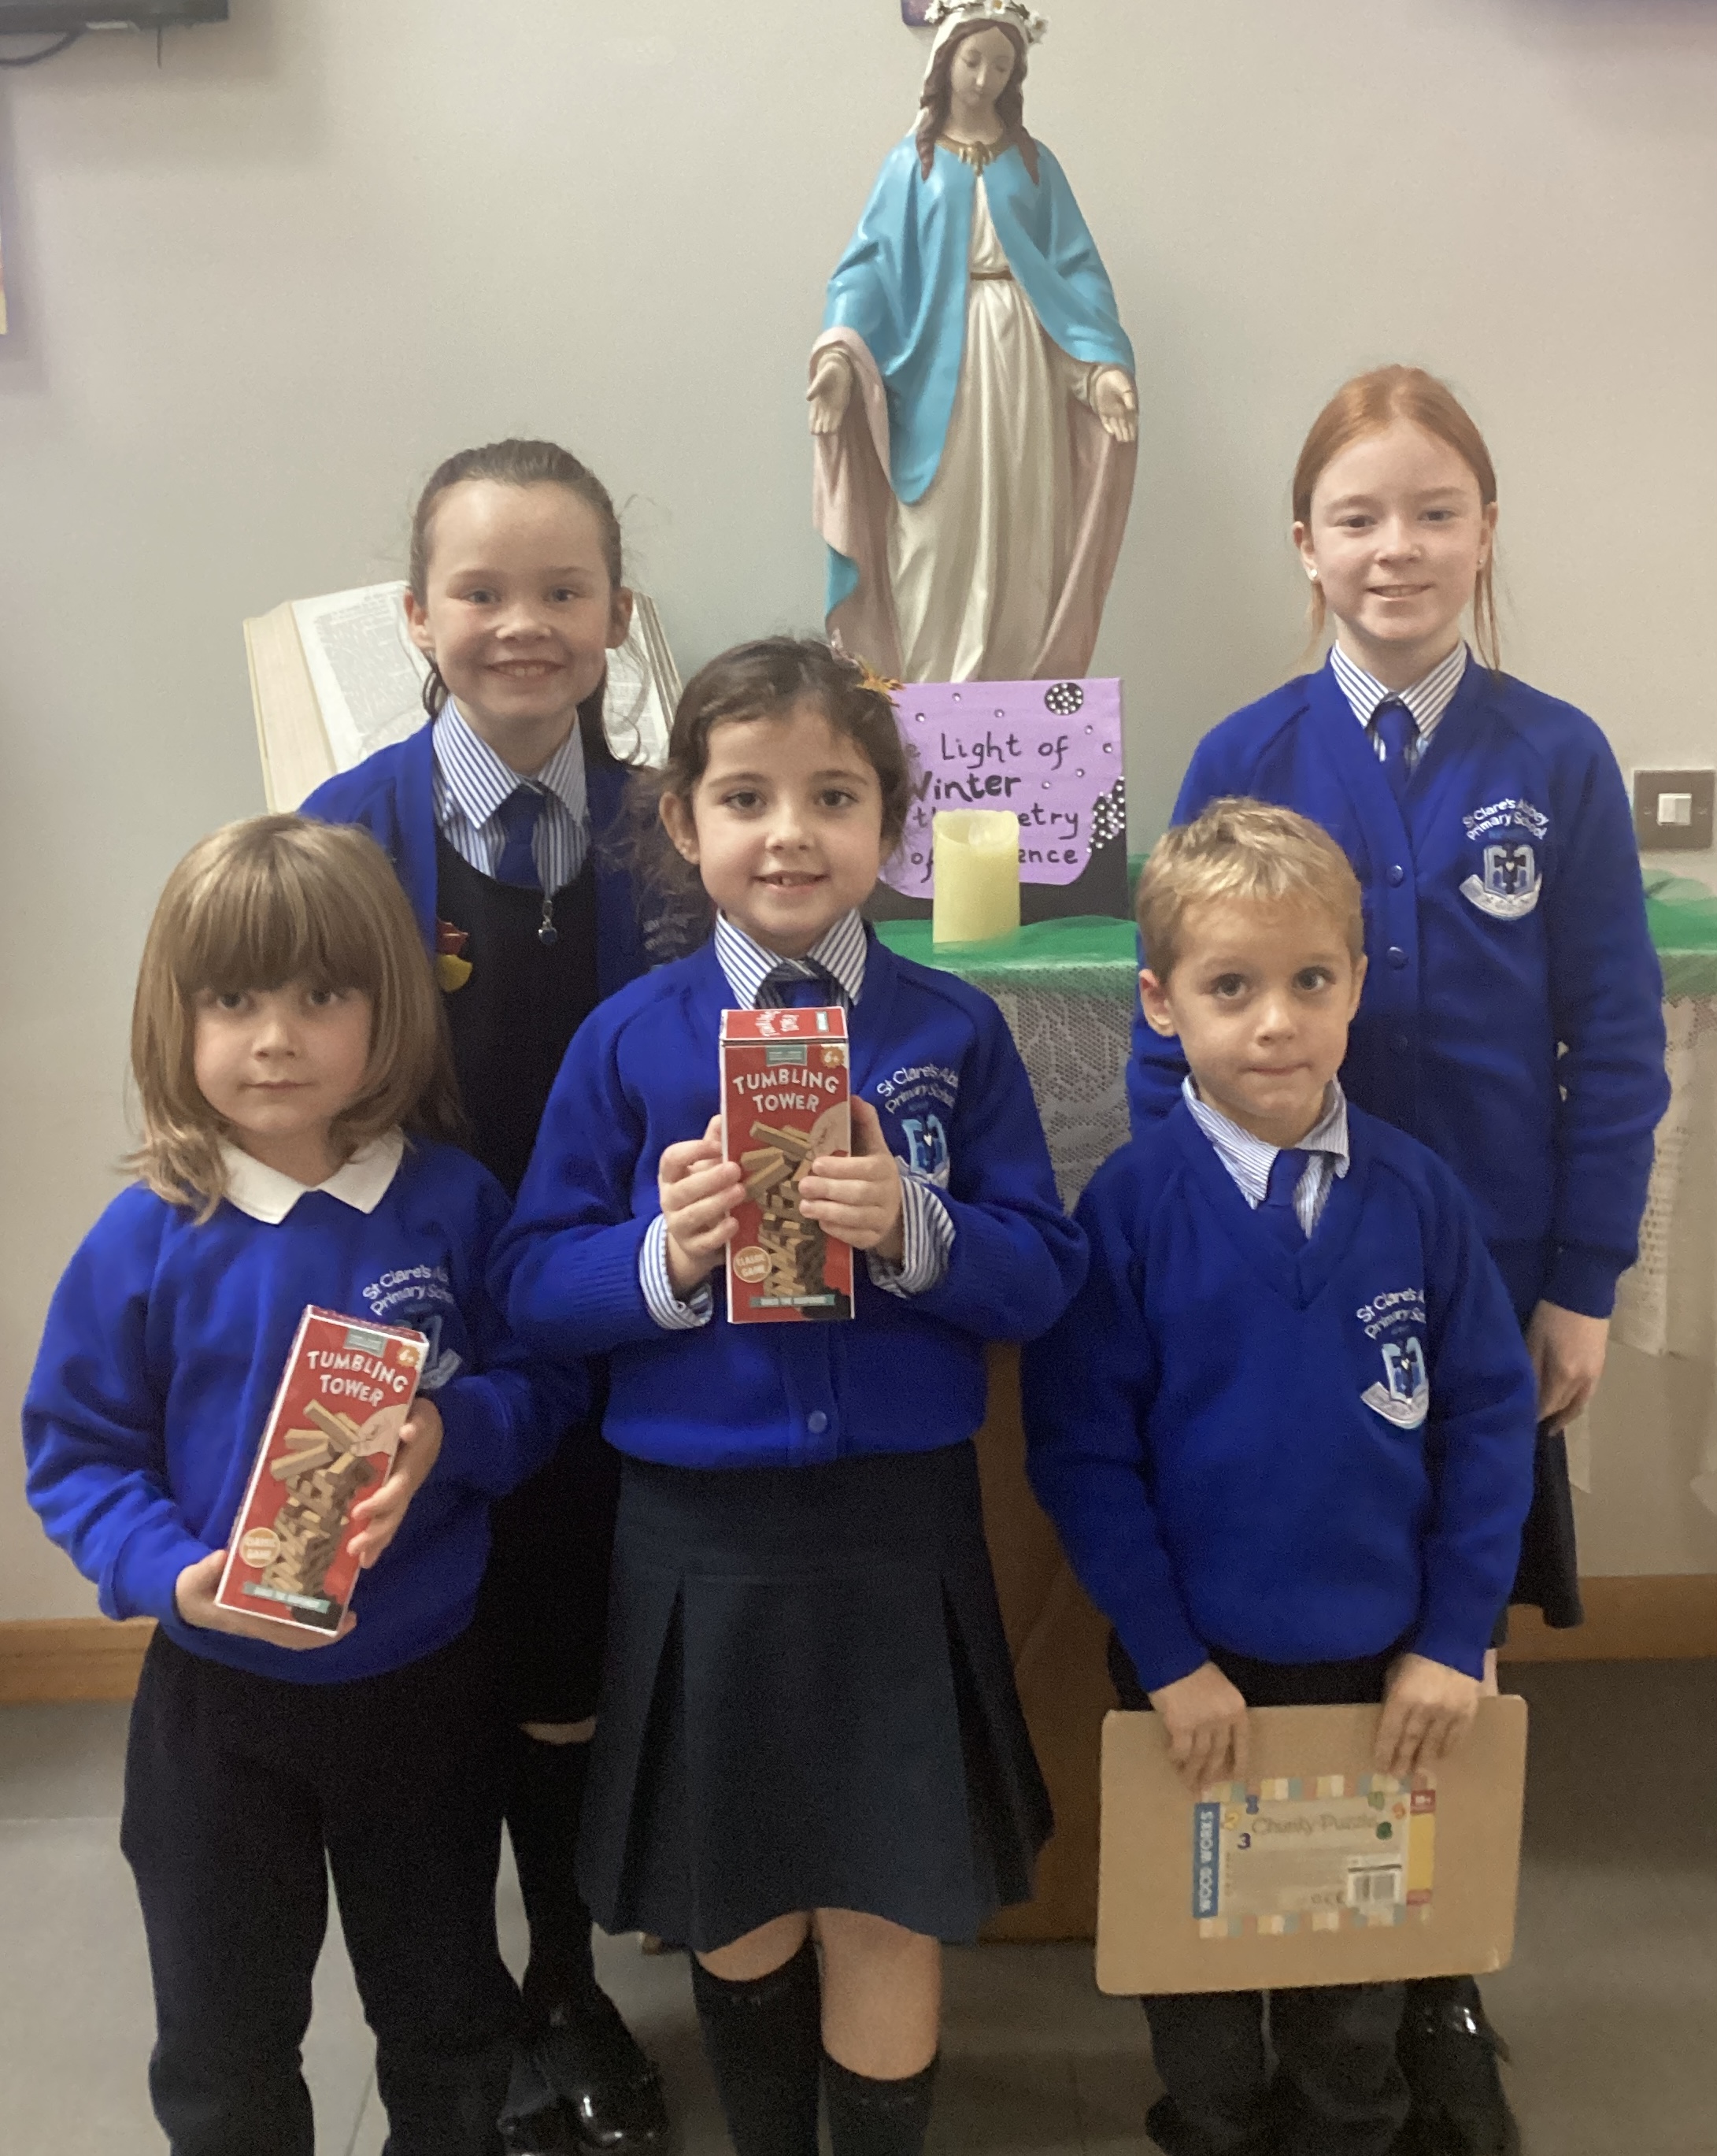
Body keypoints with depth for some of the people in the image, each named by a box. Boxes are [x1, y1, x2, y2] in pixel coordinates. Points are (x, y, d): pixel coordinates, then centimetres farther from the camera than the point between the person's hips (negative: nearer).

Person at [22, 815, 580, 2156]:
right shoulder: (147, 1238, -13)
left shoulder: (454, 1202, -11)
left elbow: (545, 1383, -4)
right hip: (219, 1694, 0)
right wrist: (170, 1576, -24)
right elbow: (77, 1452, -8)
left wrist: (455, 1431, -24)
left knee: (449, 2011, 23)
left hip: (427, 1680, 1)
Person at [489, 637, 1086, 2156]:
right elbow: (530, 1287, -2)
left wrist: (915, 1231, -22)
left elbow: (1047, 1275, -4)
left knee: (887, 1911, 8)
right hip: (697, 1532, 1)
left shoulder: (955, 1031, -2)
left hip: (900, 1529, 0)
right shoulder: (628, 1041, -3)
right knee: (738, 1907, 19)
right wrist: (664, 1257, -20)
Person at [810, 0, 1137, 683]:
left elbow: (1075, 268, 4)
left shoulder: (1034, 163, 11)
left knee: (1017, 540, 1)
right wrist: (840, 350, -21)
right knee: (934, 535, -5)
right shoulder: (912, 163, 7)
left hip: (1020, 362, 2)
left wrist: (1103, 363, -11)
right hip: (938, 366, -2)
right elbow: (873, 263, -2)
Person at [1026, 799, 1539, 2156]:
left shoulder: (1416, 1194, -9)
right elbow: (1083, 1449, -13)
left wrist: (1456, 1637, -7)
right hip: (1199, 1668, -2)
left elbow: (1490, 1417, -4)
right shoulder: (1128, 1205, -15)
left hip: (1383, 1662, 2)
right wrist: (1166, 1657, -14)